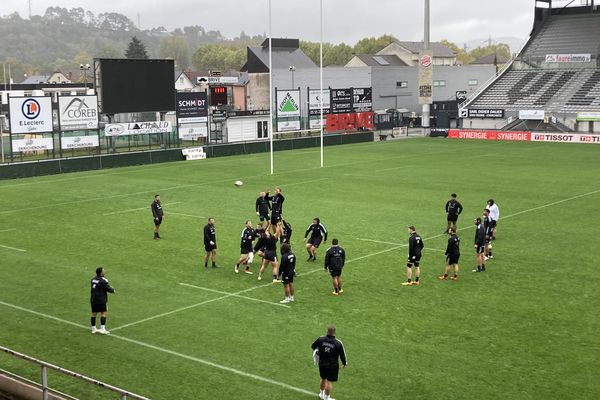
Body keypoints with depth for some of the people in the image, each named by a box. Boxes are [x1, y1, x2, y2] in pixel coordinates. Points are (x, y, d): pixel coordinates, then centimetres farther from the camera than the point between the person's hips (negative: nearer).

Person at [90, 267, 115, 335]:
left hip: (93, 299, 7)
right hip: (101, 300, -7)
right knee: (103, 313, 1)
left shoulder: (93, 279, 7)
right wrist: (113, 290, 11)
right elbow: (108, 289, -13)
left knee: (94, 313, 12)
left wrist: (109, 287, 13)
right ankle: (102, 328, -3)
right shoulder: (103, 280, -17)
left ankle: (93, 328, 19)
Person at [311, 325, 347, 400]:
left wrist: (317, 352, 26)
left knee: (323, 379, 24)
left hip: (322, 364, 4)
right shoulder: (338, 343, -19)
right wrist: (345, 363, 10)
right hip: (333, 365, -4)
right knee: (330, 382, 9)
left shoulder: (320, 339, -12)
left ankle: (322, 394, 43)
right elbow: (342, 354, -8)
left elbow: (313, 346, 5)